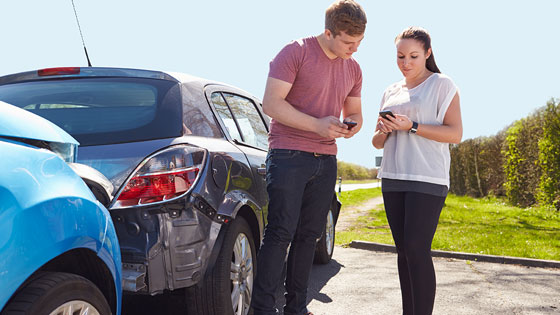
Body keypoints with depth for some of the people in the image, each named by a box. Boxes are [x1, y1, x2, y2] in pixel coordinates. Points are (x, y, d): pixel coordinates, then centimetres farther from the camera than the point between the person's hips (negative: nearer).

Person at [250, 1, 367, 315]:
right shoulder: (296, 52, -7)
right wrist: (317, 125, -21)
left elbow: (354, 112, 22)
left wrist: (354, 125, -4)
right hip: (289, 155, -6)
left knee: (309, 235, 8)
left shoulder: (353, 69, 13)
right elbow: (271, 103, -13)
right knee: (281, 233, -9)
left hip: (326, 160, 6)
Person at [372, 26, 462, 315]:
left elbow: (455, 134, -9)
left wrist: (411, 126, -17)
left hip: (427, 181, -6)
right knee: (403, 250, 6)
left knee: (417, 250, -15)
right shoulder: (391, 93, 18)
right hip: (393, 179, 6)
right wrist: (383, 131, -4)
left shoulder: (442, 85, 0)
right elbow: (378, 143, 20)